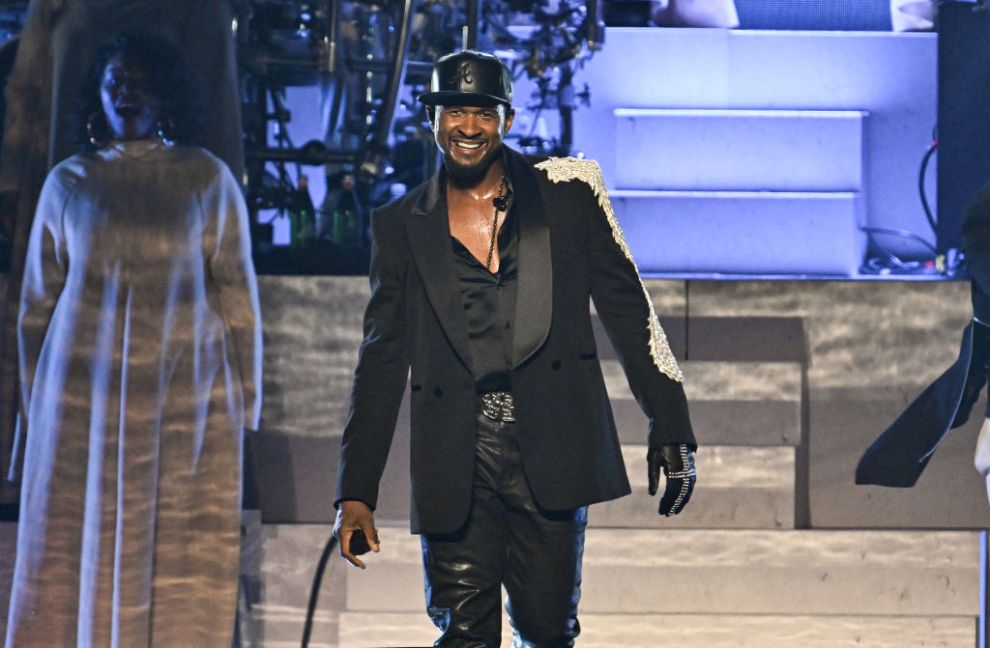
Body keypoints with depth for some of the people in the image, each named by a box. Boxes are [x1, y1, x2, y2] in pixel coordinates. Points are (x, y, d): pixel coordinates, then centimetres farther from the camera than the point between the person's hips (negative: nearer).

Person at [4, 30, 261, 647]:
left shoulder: (208, 181, 4)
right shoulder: (68, 184, 8)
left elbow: (239, 302, 5)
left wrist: (245, 413, 2)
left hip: (187, 404, -1)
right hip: (82, 403, 1)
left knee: (183, 570, -3)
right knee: (75, 562, -1)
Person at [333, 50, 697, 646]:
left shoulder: (567, 194, 7)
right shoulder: (402, 227, 11)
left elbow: (629, 311, 8)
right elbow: (382, 363, 12)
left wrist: (670, 430, 2)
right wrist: (356, 491, 7)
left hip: (550, 453, -1)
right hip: (454, 464, 1)